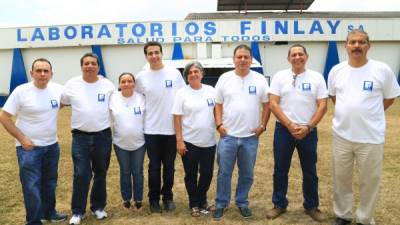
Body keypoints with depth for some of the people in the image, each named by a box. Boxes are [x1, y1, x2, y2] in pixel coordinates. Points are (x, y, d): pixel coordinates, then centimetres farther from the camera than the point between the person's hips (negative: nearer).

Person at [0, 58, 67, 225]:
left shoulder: (58, 89, -3)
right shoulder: (21, 91, -14)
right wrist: (22, 138, -16)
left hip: (52, 145, 5)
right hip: (29, 147, -5)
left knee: (50, 182, 19)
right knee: (32, 186, -1)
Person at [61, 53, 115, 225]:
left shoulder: (107, 85, 1)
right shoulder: (72, 84, 1)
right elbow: (60, 103, 11)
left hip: (103, 135, 1)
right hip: (80, 137, -1)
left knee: (100, 173, 13)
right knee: (81, 175, -2)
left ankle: (98, 207, 30)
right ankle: (77, 211, 15)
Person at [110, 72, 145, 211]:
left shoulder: (142, 98, -6)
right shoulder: (113, 98, -6)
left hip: (139, 143, 0)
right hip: (120, 143, 0)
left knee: (137, 172, 12)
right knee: (125, 172, 15)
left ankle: (138, 200, 28)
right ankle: (126, 199, 32)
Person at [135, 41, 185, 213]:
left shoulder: (175, 73, -2)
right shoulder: (141, 77, -1)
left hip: (172, 128, 0)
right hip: (151, 129, 0)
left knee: (169, 166, 12)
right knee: (154, 167, 10)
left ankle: (168, 197, 28)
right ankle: (154, 199, 25)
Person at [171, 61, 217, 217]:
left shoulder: (211, 91, 3)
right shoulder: (182, 93, -6)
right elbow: (177, 118, -7)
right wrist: (179, 140, -11)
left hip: (209, 142, 3)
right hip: (189, 142, -2)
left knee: (207, 173, 11)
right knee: (191, 175, 10)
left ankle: (202, 201, 33)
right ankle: (194, 205, 27)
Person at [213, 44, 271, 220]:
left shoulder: (260, 80, 2)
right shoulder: (225, 79, 2)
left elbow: (266, 105, 6)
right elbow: (218, 105, 5)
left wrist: (263, 125, -3)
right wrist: (219, 125, -5)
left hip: (251, 136, 1)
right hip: (228, 135, -1)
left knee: (246, 174, 12)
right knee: (224, 173, 6)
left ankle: (242, 203, 30)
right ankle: (221, 204, 21)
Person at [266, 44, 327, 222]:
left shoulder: (317, 78, 3)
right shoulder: (279, 76, 1)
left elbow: (322, 106, -1)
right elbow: (273, 104, -6)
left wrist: (308, 127, -13)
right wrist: (290, 125, -13)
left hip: (308, 131, 1)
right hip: (283, 130, 0)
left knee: (310, 171, 11)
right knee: (280, 170, 8)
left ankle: (311, 206, 27)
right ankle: (279, 204, 24)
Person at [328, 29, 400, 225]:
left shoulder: (382, 70, -8)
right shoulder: (336, 70, 1)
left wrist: (368, 114, 4)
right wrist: (348, 112, 10)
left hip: (371, 137, -2)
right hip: (341, 135, 3)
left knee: (370, 180, 11)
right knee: (341, 178, 15)